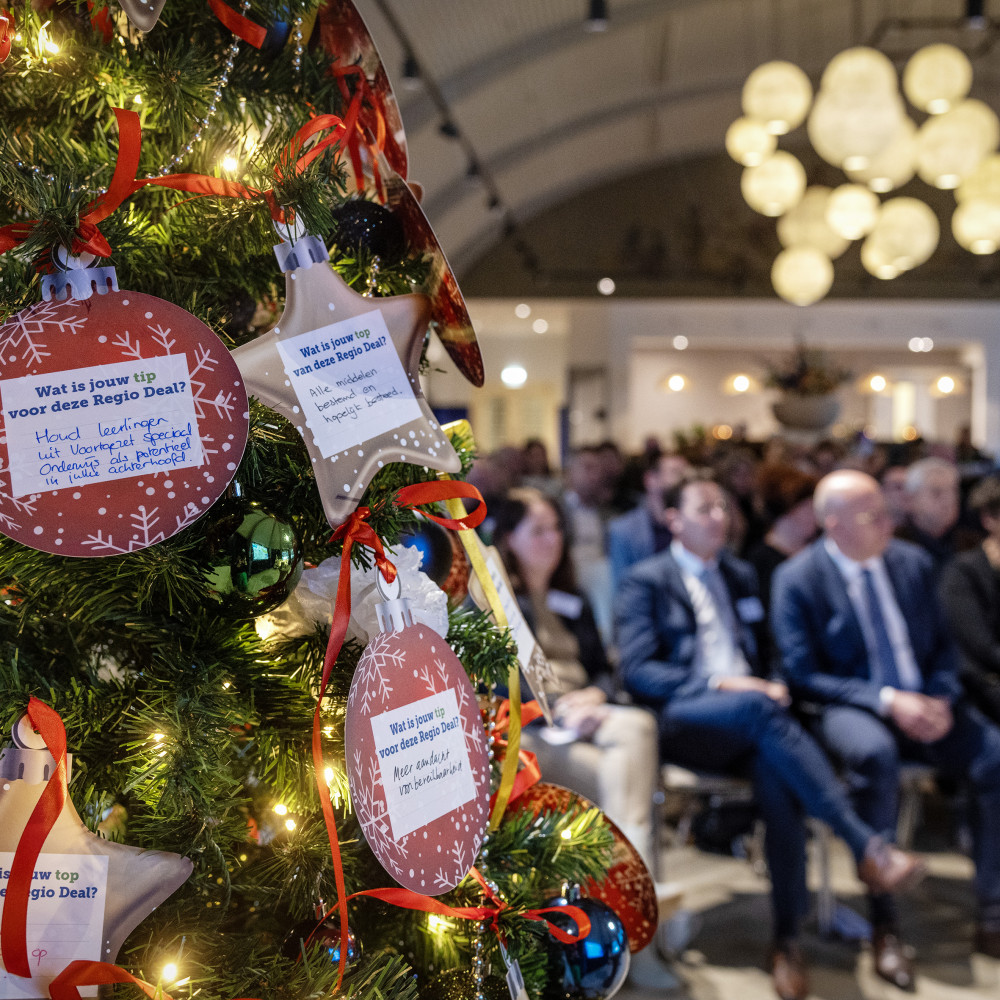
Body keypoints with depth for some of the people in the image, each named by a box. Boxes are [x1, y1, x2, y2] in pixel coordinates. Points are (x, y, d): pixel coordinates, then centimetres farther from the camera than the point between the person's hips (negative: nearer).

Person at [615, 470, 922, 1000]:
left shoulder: (742, 575, 25)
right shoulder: (646, 580, 8)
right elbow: (636, 670, -4)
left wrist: (772, 684, 1)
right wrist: (719, 685, -15)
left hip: (748, 718, 4)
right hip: (681, 723, -4)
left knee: (776, 775, -32)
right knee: (758, 709, -37)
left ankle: (788, 939, -28)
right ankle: (866, 846, -38)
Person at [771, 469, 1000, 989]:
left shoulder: (913, 562, 9)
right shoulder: (796, 579, -6)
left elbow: (943, 647, 14)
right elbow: (803, 676, -8)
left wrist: (941, 698, -7)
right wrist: (886, 701, -18)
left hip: (925, 705, 5)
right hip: (850, 709, -4)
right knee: (877, 755, -39)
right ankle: (883, 925, -27)